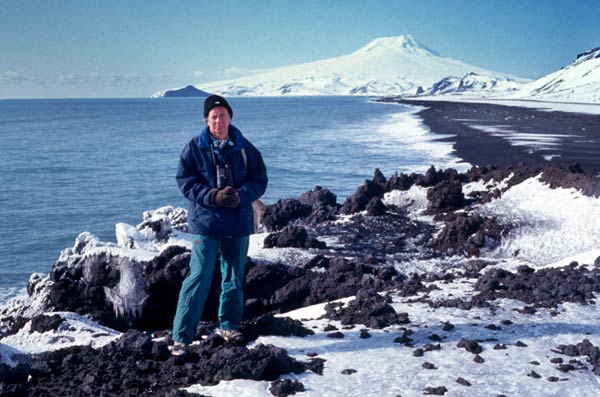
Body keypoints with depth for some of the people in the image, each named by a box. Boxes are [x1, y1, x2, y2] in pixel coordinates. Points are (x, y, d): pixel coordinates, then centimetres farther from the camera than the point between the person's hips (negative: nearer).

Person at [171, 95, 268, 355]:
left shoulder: (245, 149, 2)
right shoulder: (194, 148, -3)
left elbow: (260, 180, 3)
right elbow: (185, 182, -5)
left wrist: (241, 195, -16)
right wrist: (213, 197, -19)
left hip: (238, 223, 3)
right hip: (205, 222, -3)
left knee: (234, 277, 14)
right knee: (199, 278, -8)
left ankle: (228, 325, 34)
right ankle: (181, 336, -2)